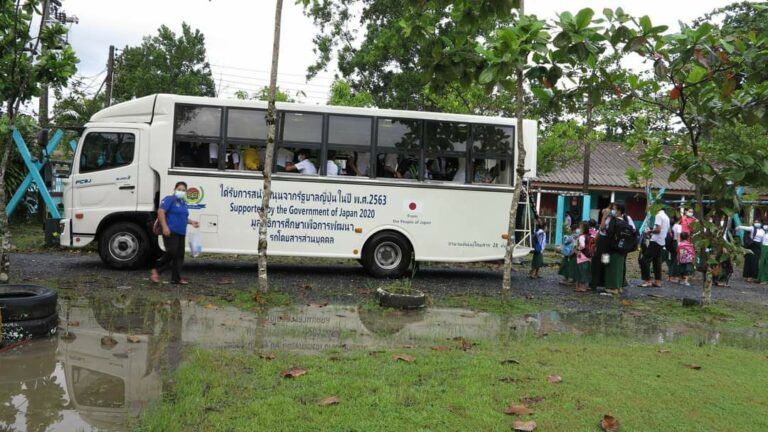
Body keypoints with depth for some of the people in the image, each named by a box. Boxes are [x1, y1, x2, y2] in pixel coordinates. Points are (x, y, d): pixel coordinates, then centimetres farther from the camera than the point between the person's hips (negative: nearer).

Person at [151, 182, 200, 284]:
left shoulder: (183, 203, 21)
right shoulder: (169, 199, -5)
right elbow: (160, 212, -15)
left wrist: (191, 222, 13)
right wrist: (165, 227, -23)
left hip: (181, 233, 9)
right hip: (170, 232, -8)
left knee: (179, 255, 5)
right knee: (172, 252, -16)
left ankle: (176, 278, 10)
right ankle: (156, 271, 0)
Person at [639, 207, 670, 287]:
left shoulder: (659, 215, -13)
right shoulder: (667, 217, 16)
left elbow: (658, 229, -22)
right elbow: (668, 231, 22)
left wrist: (649, 231, -5)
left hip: (655, 241, -10)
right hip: (662, 242, 10)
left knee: (644, 260, -8)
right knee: (657, 261, 12)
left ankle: (647, 281, -10)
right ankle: (658, 281, 12)